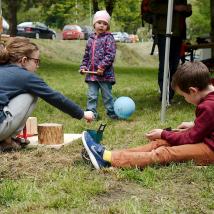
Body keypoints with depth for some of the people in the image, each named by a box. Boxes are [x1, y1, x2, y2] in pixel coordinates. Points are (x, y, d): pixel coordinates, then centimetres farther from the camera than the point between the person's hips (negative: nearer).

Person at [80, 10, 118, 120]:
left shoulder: (108, 38, -6)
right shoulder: (91, 39, 13)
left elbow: (110, 55, -15)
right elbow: (86, 55, 20)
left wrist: (102, 66, -21)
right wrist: (83, 66, 9)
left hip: (105, 74, -5)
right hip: (91, 74, 5)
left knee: (107, 96, 4)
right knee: (91, 96, 6)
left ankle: (112, 113, 16)